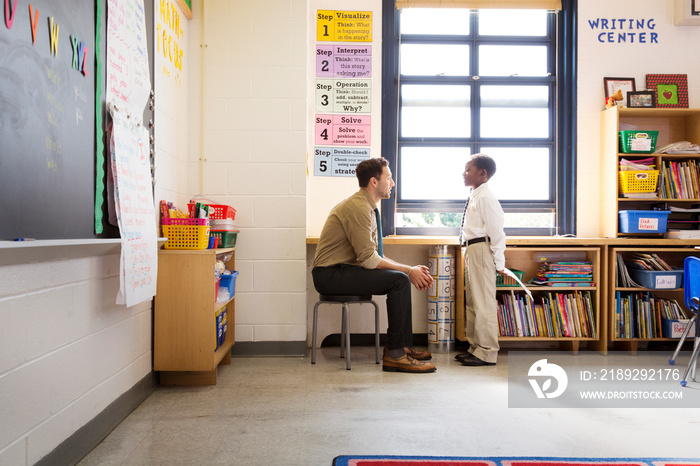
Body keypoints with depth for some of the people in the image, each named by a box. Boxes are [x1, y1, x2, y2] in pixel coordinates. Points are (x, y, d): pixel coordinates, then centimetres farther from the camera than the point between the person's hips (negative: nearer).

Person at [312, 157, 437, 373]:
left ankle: (404, 346, 11)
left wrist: (411, 270, 2)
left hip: (343, 270, 10)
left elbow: (377, 256, 13)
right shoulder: (358, 207, -17)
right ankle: (395, 354, -13)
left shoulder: (368, 207, 14)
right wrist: (408, 270, -12)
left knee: (403, 277, 8)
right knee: (399, 280, -20)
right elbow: (368, 259, -21)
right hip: (331, 275, -10)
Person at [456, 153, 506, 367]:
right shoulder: (474, 197, 16)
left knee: (483, 302, -6)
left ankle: (487, 352, 3)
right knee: (472, 301, 16)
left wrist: (499, 262, -16)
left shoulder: (486, 198, -14)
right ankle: (475, 347, 27)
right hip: (472, 251, 11)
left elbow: (496, 231, -17)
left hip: (482, 250, -11)